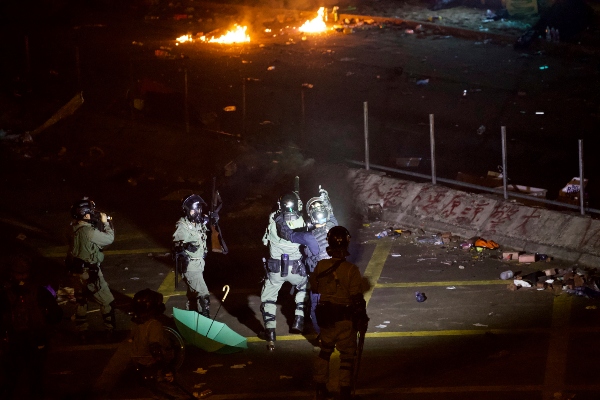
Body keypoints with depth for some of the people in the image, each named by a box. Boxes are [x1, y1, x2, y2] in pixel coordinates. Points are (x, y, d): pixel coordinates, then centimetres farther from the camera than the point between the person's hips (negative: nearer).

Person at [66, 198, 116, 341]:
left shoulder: (74, 228, -1)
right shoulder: (89, 232, -26)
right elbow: (109, 238, -14)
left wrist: (100, 223, 5)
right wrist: (105, 223, 0)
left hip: (76, 272, 8)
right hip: (89, 274, -8)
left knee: (81, 301, 20)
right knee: (107, 302, 8)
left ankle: (81, 332, 29)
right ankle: (111, 330, 17)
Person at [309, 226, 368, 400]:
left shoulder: (321, 266, -8)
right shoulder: (351, 270, -20)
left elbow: (315, 288, 9)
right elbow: (357, 299, -17)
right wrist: (362, 320, -6)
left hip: (326, 318, 4)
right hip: (345, 319, -4)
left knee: (325, 350, 23)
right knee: (347, 354, 10)